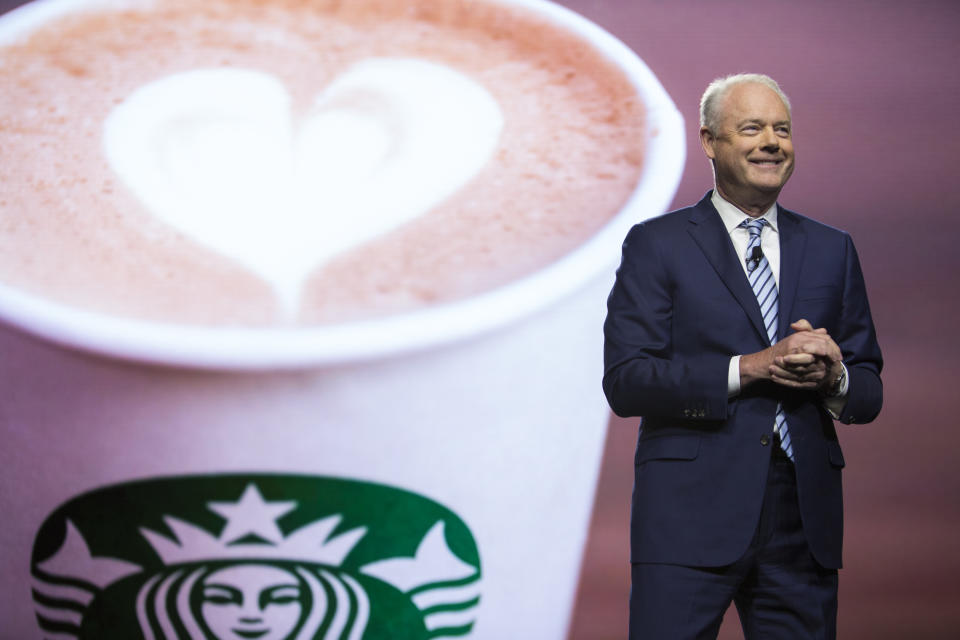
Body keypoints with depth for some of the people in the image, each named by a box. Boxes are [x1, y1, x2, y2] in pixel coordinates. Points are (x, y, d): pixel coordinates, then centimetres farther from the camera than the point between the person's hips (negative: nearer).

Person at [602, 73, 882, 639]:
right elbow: (624, 382, -7)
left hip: (804, 523, 4)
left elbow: (869, 394, 15)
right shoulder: (657, 245, 3)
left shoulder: (831, 250, 15)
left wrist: (832, 376, -9)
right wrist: (749, 368, -15)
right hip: (691, 519, -4)